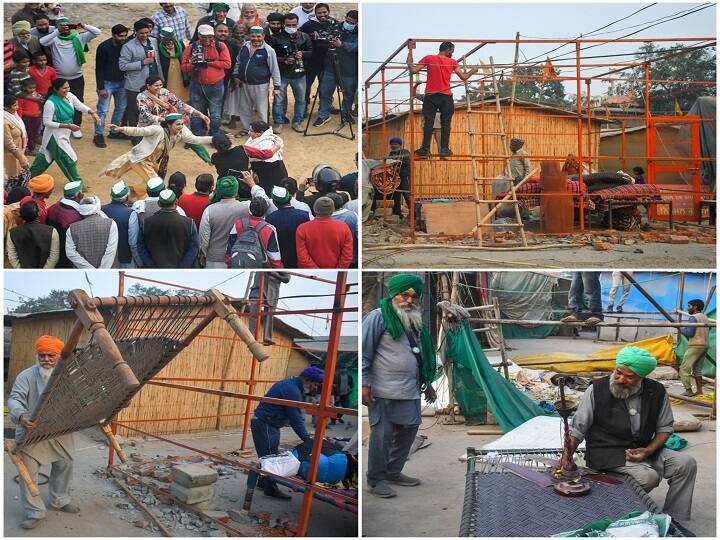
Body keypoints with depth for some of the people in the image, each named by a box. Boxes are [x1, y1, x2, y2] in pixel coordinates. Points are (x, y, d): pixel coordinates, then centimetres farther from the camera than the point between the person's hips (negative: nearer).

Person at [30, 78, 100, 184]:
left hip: (63, 134, 8)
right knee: (69, 159, 2)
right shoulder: (50, 103, -27)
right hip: (56, 135, -8)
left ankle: (31, 173, 45)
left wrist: (92, 113, -24)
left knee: (46, 154, 25)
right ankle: (77, 183, 20)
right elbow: (47, 122, -24)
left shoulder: (69, 96, -8)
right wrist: (68, 126, -27)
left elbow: (80, 106, -3)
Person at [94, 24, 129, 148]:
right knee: (103, 110, -3)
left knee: (121, 108, 14)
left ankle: (114, 132, 28)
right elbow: (99, 69, -12)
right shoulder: (104, 47, -16)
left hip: (121, 82, 5)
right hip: (107, 83, -5)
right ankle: (98, 135, 6)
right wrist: (101, 87, -14)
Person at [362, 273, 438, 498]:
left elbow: (422, 355, 25)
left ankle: (393, 472, 30)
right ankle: (376, 480, 10)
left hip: (410, 391, 8)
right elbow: (364, 352, -10)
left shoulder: (416, 321, 16)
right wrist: (364, 383, -14)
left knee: (408, 430, 13)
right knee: (382, 434, -3)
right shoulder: (378, 317, -8)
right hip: (384, 391, -8)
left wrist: (427, 382, 24)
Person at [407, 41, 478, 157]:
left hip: (431, 96, 0)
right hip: (446, 96, 0)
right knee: (445, 123, 4)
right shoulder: (452, 62, 4)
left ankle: (425, 149, -2)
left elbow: (413, 70, -3)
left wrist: (409, 56, 12)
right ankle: (444, 149, 2)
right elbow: (464, 77, 5)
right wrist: (473, 71, 24)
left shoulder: (428, 58, 2)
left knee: (428, 122, 0)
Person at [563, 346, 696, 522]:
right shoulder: (597, 390, -11)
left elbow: (664, 428, 9)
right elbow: (577, 430, -7)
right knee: (649, 476, -28)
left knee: (686, 463, -10)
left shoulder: (657, 392, -2)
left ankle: (674, 522, 2)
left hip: (643, 450, 5)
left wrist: (648, 451, -10)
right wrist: (565, 461, -19)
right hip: (606, 453, -5)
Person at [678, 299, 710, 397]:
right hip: (704, 346, 9)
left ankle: (689, 391, -10)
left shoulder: (693, 317, -10)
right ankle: (699, 391, 12)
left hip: (695, 346, -9)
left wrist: (681, 329, -1)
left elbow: (690, 333, -18)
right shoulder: (705, 317, 17)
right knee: (697, 369, 15)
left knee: (684, 368, -6)